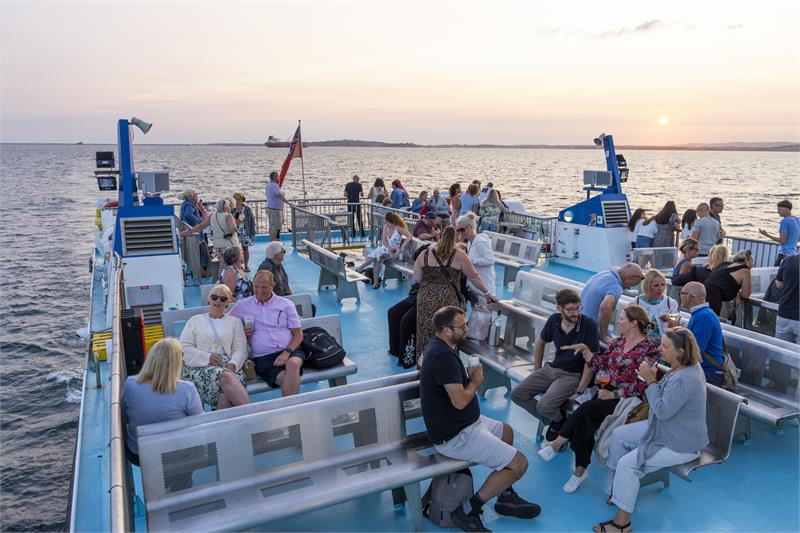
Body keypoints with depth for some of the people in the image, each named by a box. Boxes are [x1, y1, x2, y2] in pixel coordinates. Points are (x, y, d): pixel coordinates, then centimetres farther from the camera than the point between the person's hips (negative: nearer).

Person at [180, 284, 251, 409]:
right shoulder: (195, 320, 20)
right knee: (226, 377, -36)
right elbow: (184, 347, 7)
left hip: (227, 366, 2)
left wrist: (232, 364, -11)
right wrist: (207, 358, -9)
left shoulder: (235, 322, 23)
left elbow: (240, 349, 11)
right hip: (199, 367, -2)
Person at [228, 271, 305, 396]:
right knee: (286, 379, -32)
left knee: (293, 363, -36)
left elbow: (298, 334, 9)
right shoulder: (242, 305, 14)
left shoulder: (286, 304, 12)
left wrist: (287, 352, -10)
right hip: (263, 358, -1)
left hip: (289, 351, 1)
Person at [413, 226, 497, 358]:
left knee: (426, 335, 10)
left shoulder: (424, 254, 3)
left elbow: (417, 279, 7)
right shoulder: (459, 255, -1)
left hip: (426, 299, 2)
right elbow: (474, 277, 5)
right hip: (448, 300, -2)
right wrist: (487, 293, 17)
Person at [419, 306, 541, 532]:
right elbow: (459, 401, -31)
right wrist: (475, 382, -8)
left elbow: (423, 360, 27)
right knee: (519, 463, -8)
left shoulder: (437, 345, 4)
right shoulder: (443, 355, -28)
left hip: (459, 423, 11)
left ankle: (505, 496, 31)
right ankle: (467, 511, -1)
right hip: (454, 436, -11)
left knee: (506, 431, 28)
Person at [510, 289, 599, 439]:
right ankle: (553, 421, 8)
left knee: (544, 406, -26)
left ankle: (559, 420, 10)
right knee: (517, 395, -6)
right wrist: (537, 370, 15)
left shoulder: (589, 325, -17)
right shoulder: (554, 320, -2)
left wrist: (580, 391, -16)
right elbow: (540, 342, 16)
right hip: (551, 368, 6)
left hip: (572, 375, -6)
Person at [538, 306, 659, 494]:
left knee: (587, 408, -28)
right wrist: (584, 349, 2)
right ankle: (581, 469, -18)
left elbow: (641, 385, -15)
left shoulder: (649, 348, -9)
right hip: (610, 390, 6)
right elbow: (600, 364, 15)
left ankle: (558, 443, -16)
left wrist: (615, 394, -18)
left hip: (629, 399, -6)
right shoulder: (619, 341, 12)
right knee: (587, 419, -23)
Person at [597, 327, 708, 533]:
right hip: (665, 429, 11)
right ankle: (619, 487, 24)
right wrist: (651, 379, -2)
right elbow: (666, 395, 15)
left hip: (682, 445, -11)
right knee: (619, 434, 10)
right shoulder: (681, 367, 0)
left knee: (628, 464, -18)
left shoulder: (685, 379, -32)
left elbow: (662, 411, -28)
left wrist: (651, 381, -22)